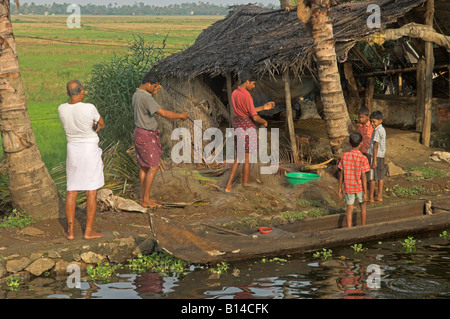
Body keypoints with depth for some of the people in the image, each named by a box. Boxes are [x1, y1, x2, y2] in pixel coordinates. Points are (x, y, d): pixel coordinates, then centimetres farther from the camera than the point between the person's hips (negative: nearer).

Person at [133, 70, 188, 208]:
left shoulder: (136, 94, 8)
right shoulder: (146, 97, -23)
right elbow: (163, 113, -26)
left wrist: (152, 93, 17)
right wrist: (181, 115, -13)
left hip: (139, 133, 10)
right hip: (147, 135, -10)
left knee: (144, 166, 13)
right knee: (153, 167, -5)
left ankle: (143, 197, 18)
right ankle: (146, 200, -3)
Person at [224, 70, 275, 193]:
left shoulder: (234, 94, 10)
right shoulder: (247, 96, -19)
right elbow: (255, 117, -18)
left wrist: (263, 107, 17)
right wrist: (264, 122, 3)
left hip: (237, 126, 8)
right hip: (247, 127, -8)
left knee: (239, 157, 16)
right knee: (247, 159, 3)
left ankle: (229, 185, 7)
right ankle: (245, 187, 12)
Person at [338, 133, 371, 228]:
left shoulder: (344, 156, -7)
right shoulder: (363, 158, -16)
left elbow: (341, 174, -3)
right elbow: (363, 177, -16)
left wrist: (340, 188, 8)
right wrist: (365, 192, -10)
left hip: (348, 187, 1)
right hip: (359, 187, -1)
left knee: (349, 208, 7)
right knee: (362, 206, 20)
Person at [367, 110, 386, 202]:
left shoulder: (377, 131, -20)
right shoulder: (382, 129, 8)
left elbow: (376, 146, -22)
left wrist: (374, 160, -21)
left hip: (376, 156, -9)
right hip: (381, 156, 9)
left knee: (372, 177, -1)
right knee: (380, 176, 11)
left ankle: (370, 197, 4)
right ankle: (379, 196, 16)